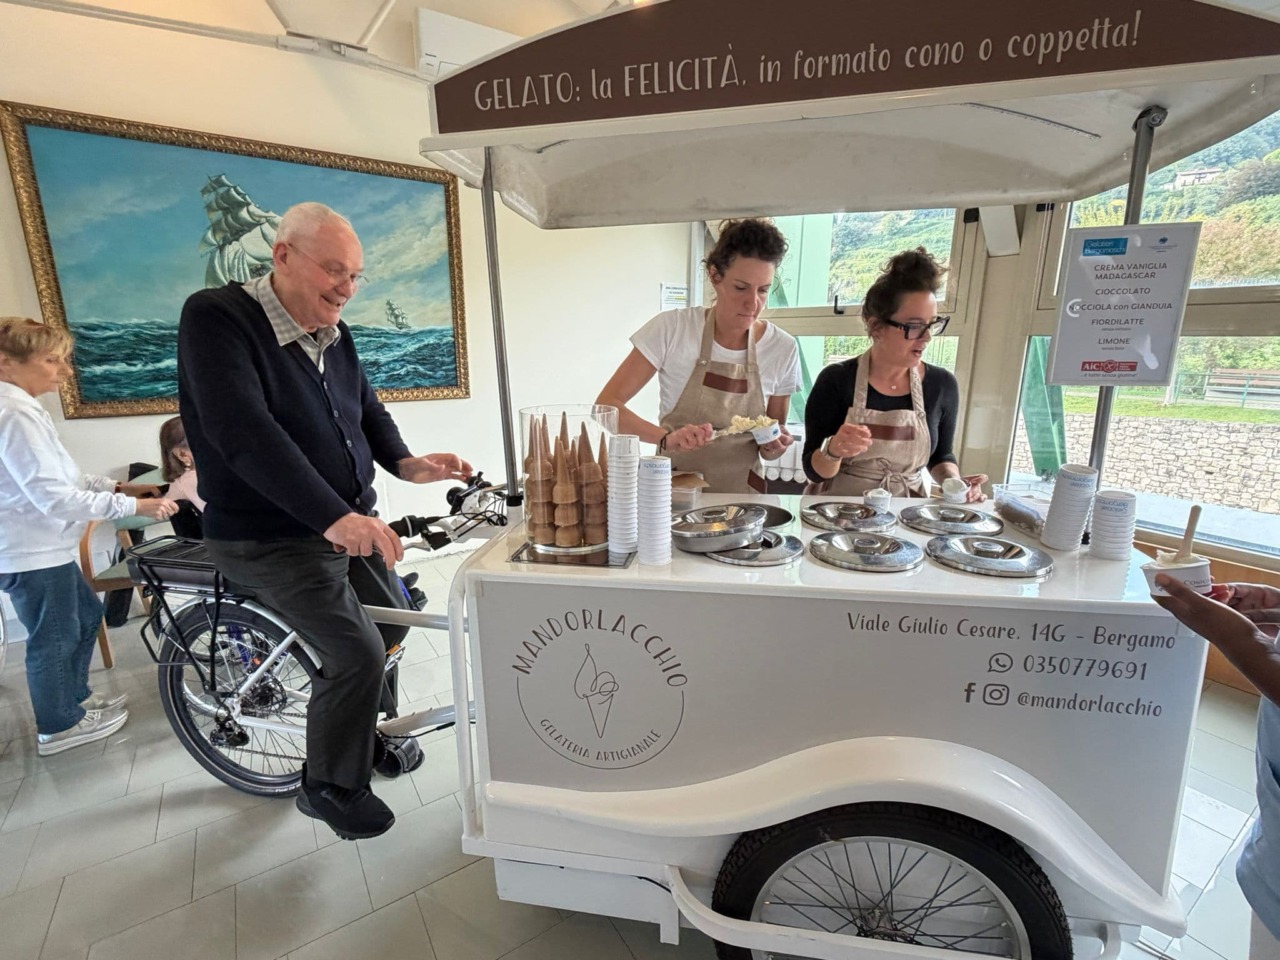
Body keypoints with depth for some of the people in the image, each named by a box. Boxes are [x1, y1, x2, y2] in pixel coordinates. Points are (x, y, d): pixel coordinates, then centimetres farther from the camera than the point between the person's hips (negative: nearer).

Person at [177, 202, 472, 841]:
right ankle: (328, 787, 17)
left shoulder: (334, 333, 4)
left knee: (393, 617, 16)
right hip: (271, 540, -8)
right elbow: (243, 433, -31)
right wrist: (334, 517, -39)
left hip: (350, 520, 8)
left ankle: (376, 731, 43)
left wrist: (405, 464, -9)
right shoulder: (215, 318, -19)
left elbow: (366, 409, 11)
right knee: (358, 653, -10)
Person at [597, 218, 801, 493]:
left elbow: (769, 451, 9)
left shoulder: (784, 349, -3)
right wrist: (666, 437, -24)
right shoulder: (671, 328, -9)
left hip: (738, 497, 4)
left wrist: (774, 445, -13)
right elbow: (606, 405, -10)